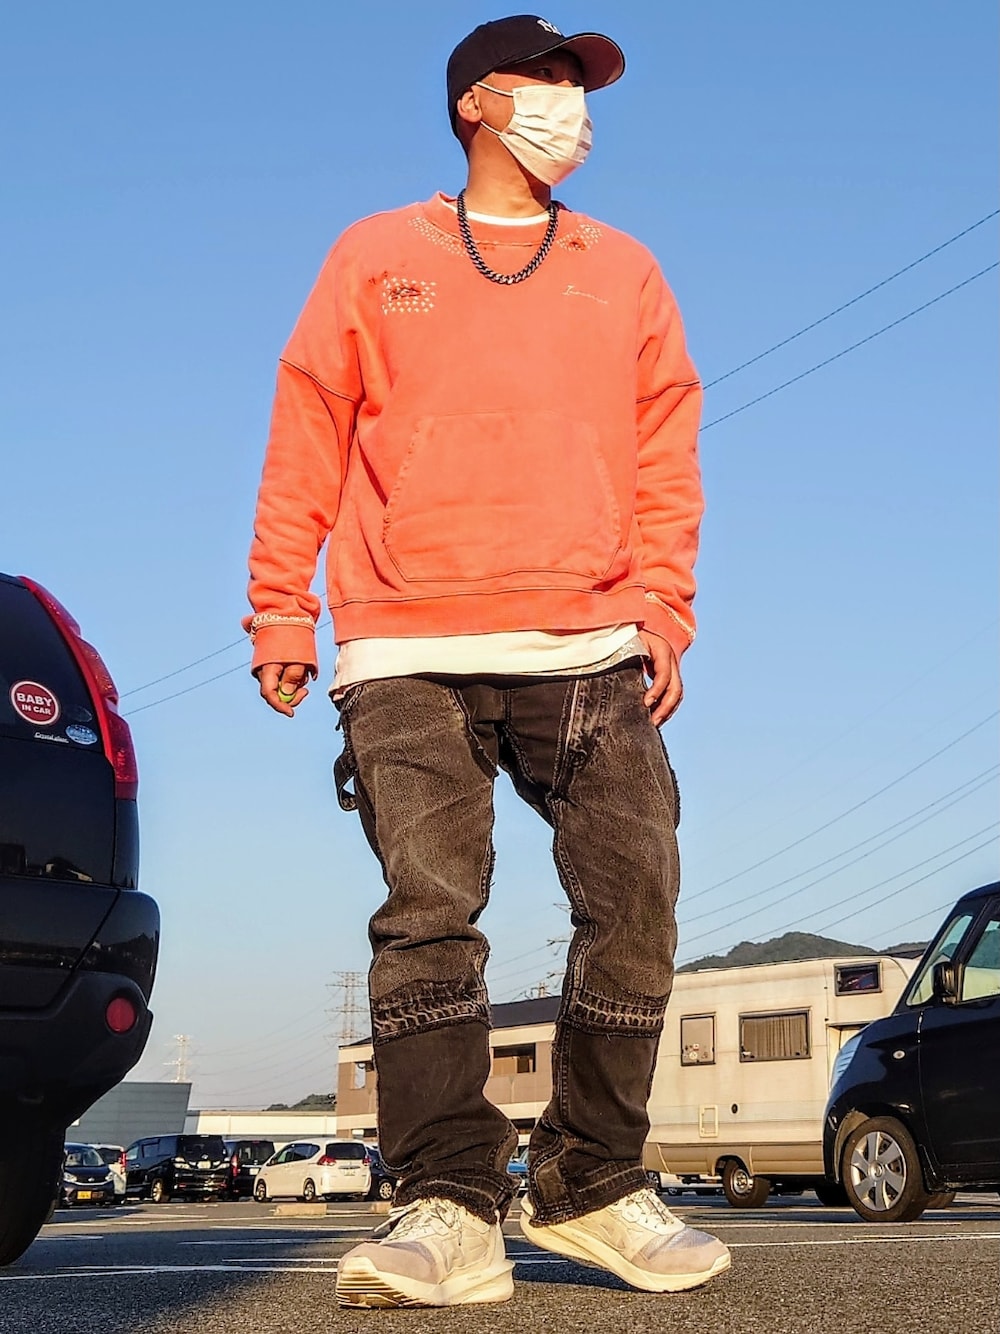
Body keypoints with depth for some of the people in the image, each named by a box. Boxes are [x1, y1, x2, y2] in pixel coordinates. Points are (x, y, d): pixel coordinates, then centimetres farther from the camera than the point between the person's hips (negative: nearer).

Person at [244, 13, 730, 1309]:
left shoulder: (625, 272, 21)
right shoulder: (375, 259, 16)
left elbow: (665, 459, 15)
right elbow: (306, 445, 11)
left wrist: (663, 611, 3)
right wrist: (280, 616, 3)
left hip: (590, 657, 2)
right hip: (408, 662, -2)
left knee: (635, 908, -5)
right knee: (428, 920, -10)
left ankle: (593, 1187, 8)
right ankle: (450, 1209, -8)